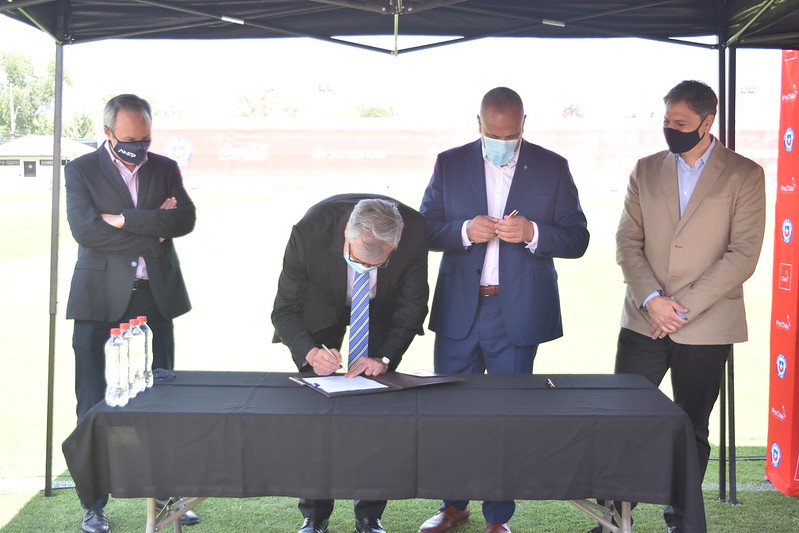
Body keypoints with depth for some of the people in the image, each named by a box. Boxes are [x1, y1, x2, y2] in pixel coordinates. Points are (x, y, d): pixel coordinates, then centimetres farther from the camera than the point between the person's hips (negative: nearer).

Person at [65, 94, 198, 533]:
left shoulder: (165, 168, 10)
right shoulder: (81, 170, 1)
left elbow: (185, 219, -5)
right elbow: (85, 229, -13)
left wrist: (124, 219, -14)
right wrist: (153, 230, -11)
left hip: (155, 298, 3)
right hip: (101, 301, -3)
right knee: (95, 405, 0)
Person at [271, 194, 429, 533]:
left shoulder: (414, 231, -32)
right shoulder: (310, 231, -37)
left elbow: (413, 304, -17)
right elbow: (284, 310, -26)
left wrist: (384, 358, -29)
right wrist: (310, 352, -44)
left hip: (382, 312, 1)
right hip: (321, 309, -1)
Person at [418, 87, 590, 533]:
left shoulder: (552, 168, 2)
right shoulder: (450, 164, 5)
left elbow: (577, 239, 0)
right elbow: (425, 228, 4)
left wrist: (532, 233, -18)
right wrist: (464, 230, -16)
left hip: (519, 315, -1)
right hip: (459, 311, 2)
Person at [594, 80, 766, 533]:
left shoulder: (744, 175, -2)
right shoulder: (646, 170, 9)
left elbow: (743, 255, -8)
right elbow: (628, 241, 5)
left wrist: (683, 307, -13)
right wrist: (651, 299, -11)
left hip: (707, 326, -2)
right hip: (644, 321, 3)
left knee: (692, 429, 10)